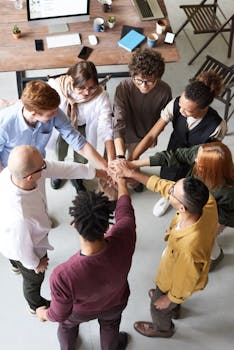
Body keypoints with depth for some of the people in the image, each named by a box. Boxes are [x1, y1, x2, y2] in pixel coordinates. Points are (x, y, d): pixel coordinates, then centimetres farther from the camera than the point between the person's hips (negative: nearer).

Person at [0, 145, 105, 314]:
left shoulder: (15, 170, -32)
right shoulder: (19, 216, -50)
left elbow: (62, 168, -20)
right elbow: (22, 247, -28)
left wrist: (98, 172, -12)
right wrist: (35, 264, -7)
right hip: (21, 249, -6)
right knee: (34, 278, 28)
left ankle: (16, 264, 79)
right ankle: (37, 305, 62)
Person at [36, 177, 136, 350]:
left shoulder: (63, 276, -47)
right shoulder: (123, 238, -42)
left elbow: (60, 315, -25)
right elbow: (125, 208, -17)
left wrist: (43, 314, -1)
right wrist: (121, 180, 2)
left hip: (81, 311, -1)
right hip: (115, 303, 2)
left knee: (68, 324, 35)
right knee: (110, 325, 37)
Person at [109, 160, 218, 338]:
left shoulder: (188, 248, -50)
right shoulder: (208, 201, -35)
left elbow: (184, 285, -29)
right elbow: (163, 185, -21)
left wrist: (169, 299, -9)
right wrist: (130, 172, -19)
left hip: (178, 282, -6)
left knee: (158, 307, 29)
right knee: (162, 290, 38)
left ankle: (163, 328, 63)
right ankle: (174, 309, 71)